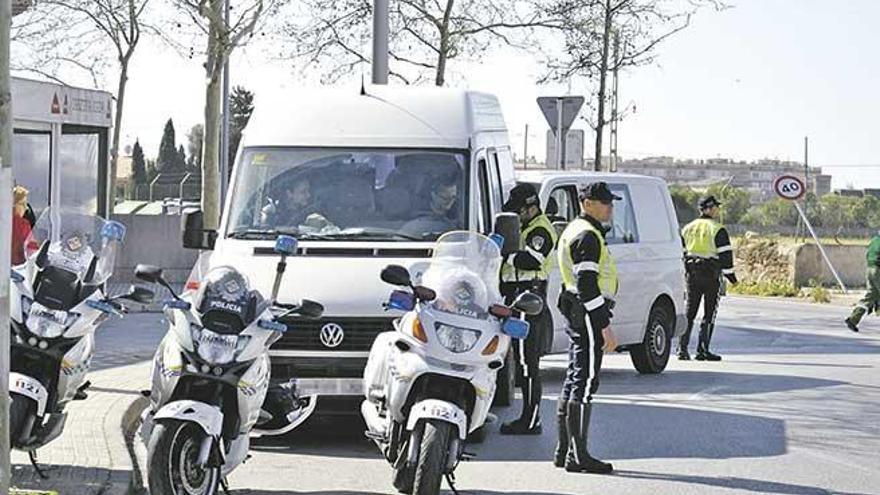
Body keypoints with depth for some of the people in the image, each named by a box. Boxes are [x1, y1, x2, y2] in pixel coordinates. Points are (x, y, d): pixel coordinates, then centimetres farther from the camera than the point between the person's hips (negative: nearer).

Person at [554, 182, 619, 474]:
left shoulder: (575, 231, 19)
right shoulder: (588, 236, -15)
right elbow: (587, 285, -22)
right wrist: (605, 327, -23)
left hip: (576, 314, 11)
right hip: (589, 314, -11)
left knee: (574, 380, 14)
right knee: (585, 383, -10)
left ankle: (564, 450, 20)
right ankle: (578, 456, -11)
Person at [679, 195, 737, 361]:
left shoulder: (688, 229, 11)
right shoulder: (718, 230, -7)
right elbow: (725, 254, -9)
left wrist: (683, 273, 23)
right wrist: (730, 274, 0)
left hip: (692, 274, 5)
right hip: (711, 276, -5)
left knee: (689, 312, 9)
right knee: (709, 314, 1)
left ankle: (682, 349, 2)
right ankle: (702, 350, -3)